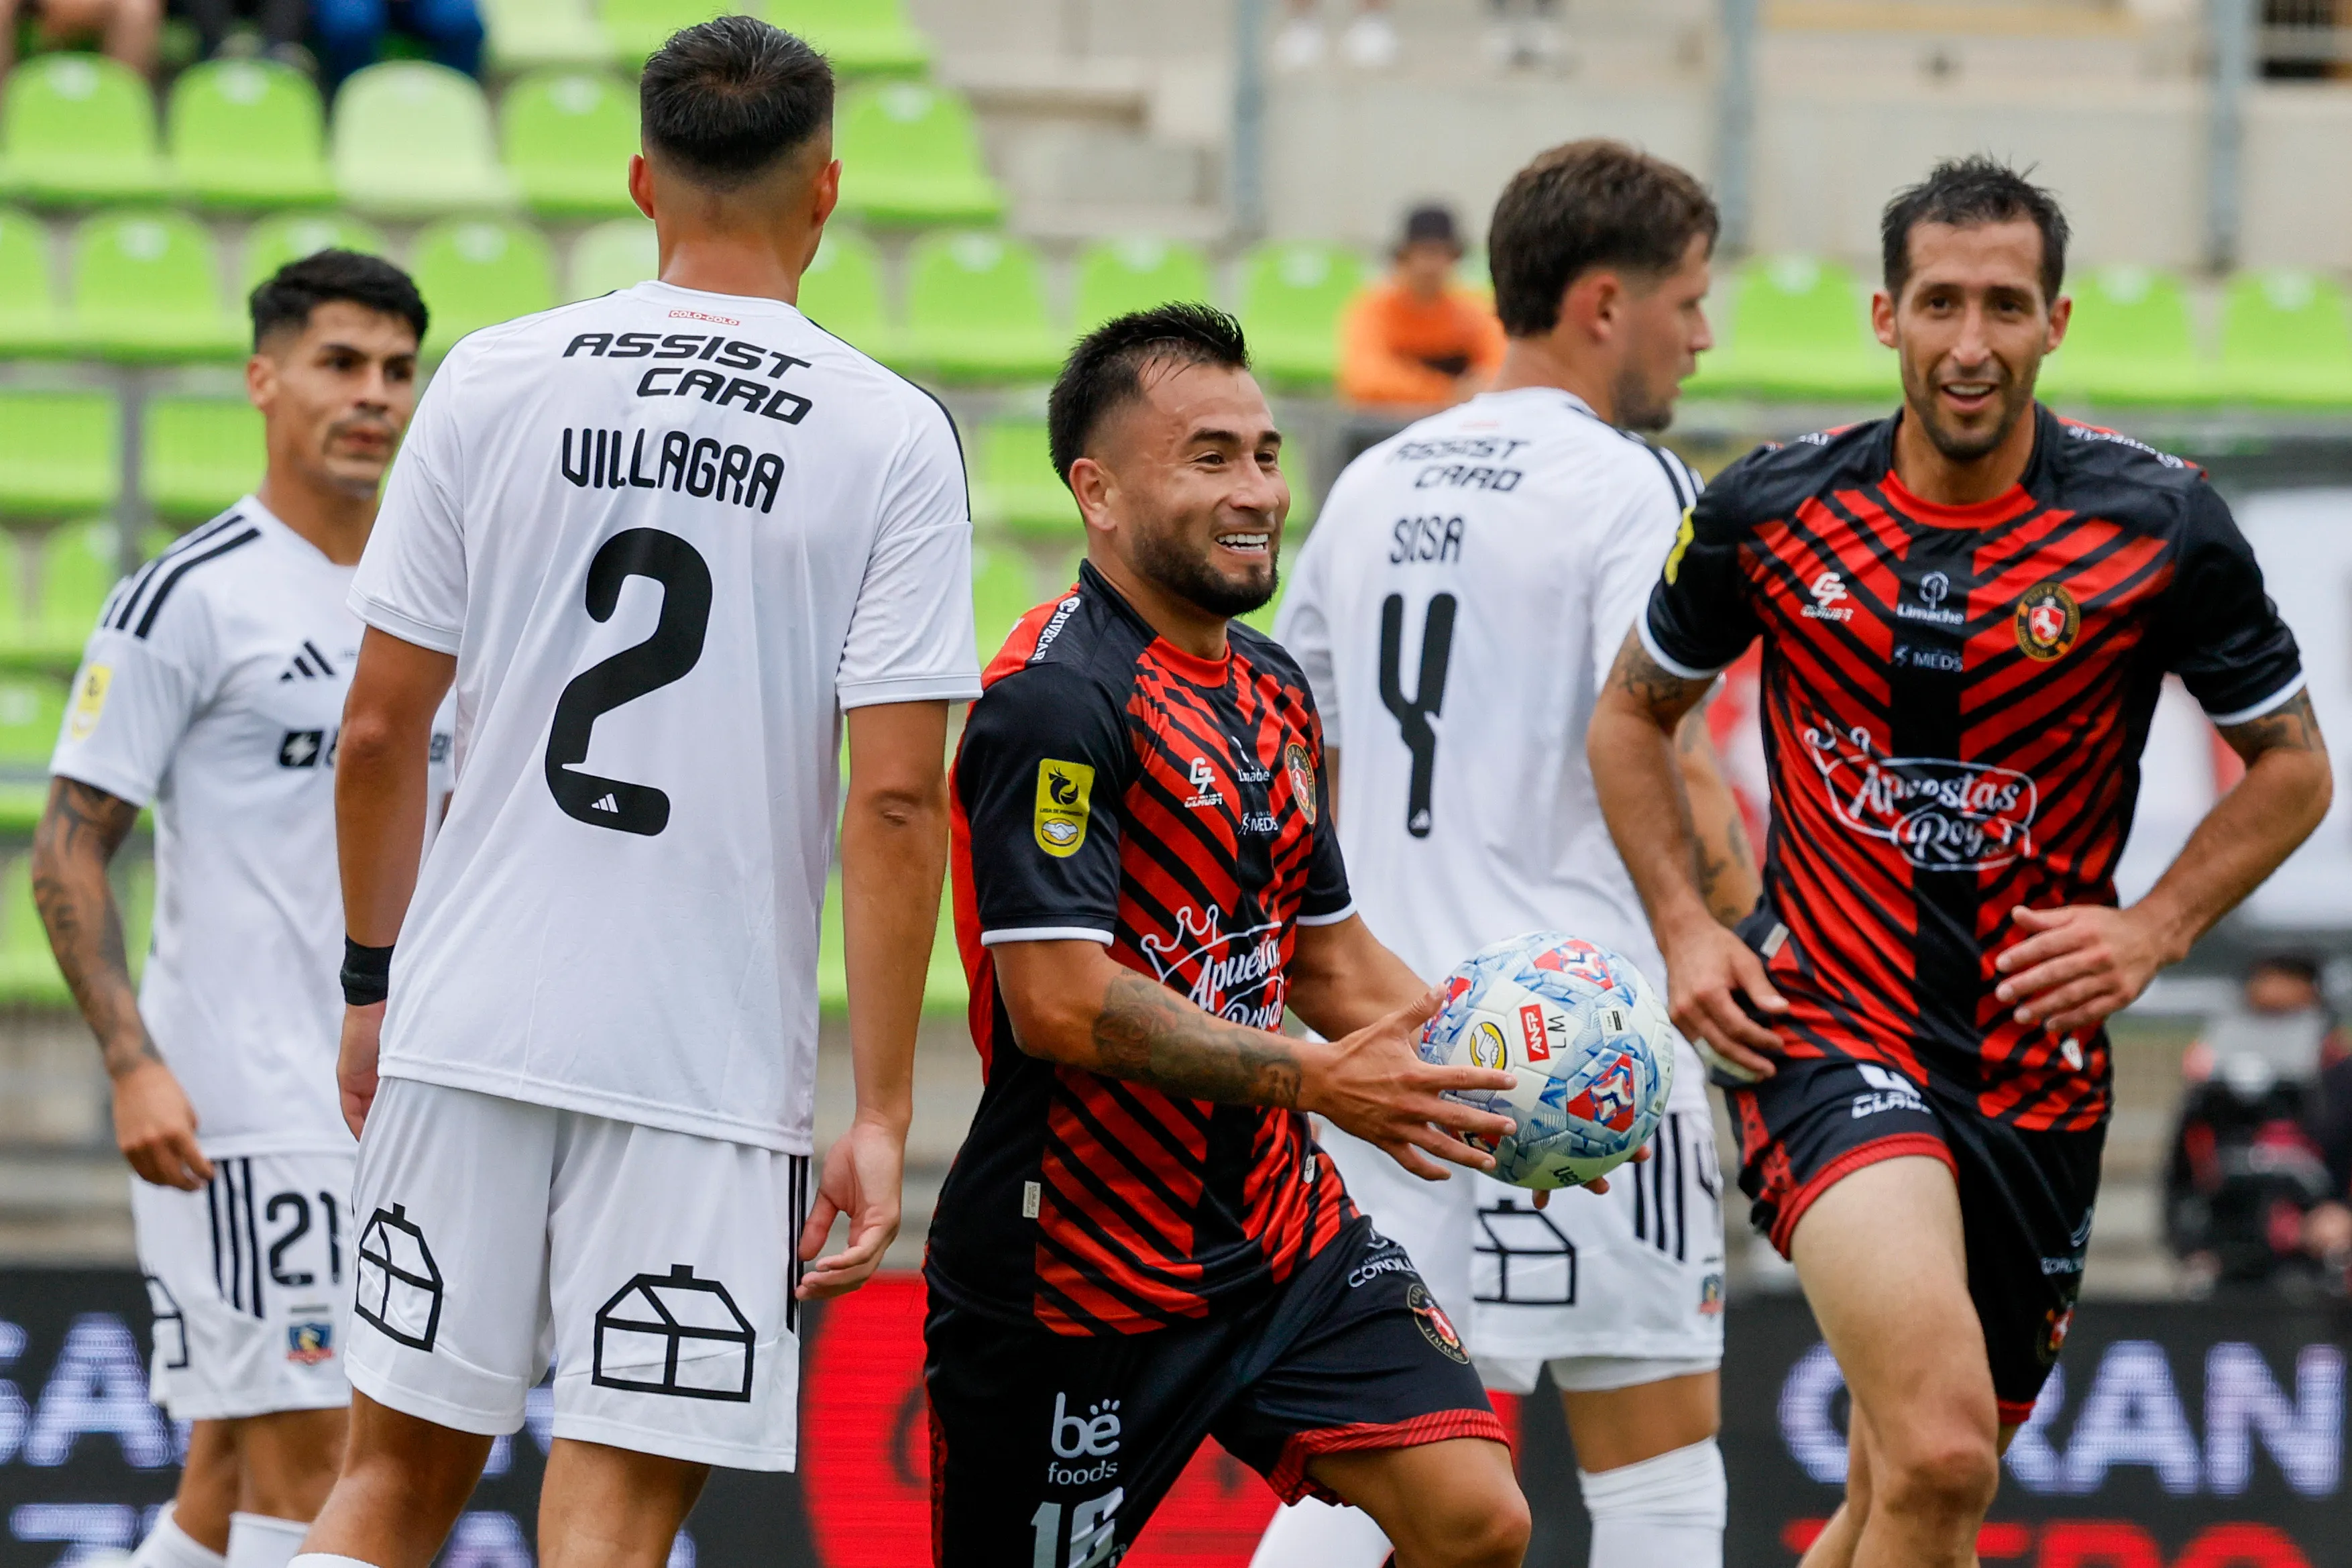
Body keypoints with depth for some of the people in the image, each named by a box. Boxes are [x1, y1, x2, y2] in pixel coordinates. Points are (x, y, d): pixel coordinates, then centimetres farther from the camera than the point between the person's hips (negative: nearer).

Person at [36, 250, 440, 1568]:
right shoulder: (189, 596, -8)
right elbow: (71, 850, -9)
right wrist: (135, 1065, -19)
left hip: (390, 1101, 7)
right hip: (240, 1104, -7)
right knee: (304, 1444, -10)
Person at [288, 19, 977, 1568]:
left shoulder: (494, 380, 3)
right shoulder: (892, 438, -4)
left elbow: (379, 729, 5)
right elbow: (896, 799, -9)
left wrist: (375, 980, 18)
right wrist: (882, 1114, -6)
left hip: (466, 1029, 3)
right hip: (711, 1065, -2)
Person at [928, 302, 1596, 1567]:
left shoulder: (1271, 692, 12)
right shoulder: (1059, 695, -17)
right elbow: (1058, 1001, -25)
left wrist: (1494, 1087, 6)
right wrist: (1312, 1082, -24)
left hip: (1276, 1230, 8)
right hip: (1074, 1265, -7)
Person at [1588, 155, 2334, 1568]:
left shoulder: (2160, 526, -5)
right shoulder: (1770, 510, -4)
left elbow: (2292, 767, 7)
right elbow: (1634, 715, 13)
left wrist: (2152, 932, -7)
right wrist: (1686, 929, 0)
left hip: (2038, 1069, 2)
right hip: (1827, 1034, -2)